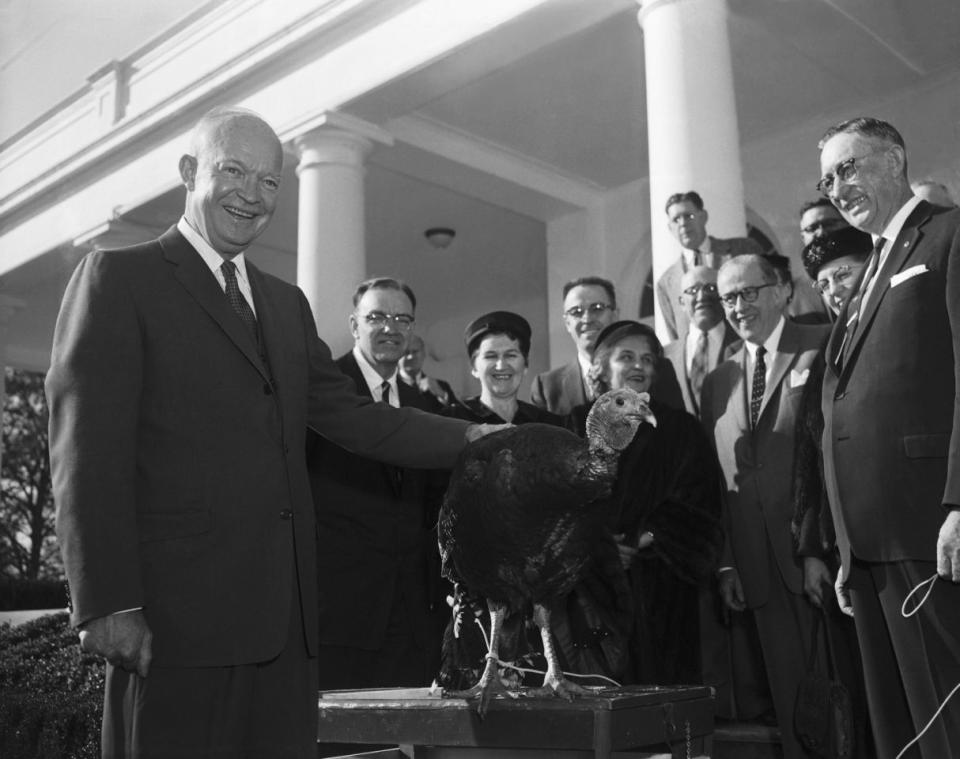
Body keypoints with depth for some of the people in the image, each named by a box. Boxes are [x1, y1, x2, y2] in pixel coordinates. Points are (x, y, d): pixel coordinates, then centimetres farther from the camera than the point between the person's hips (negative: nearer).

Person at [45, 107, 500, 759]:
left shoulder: (287, 303, 20)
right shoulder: (118, 278, 1)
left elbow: (350, 416, 16)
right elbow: (88, 449, -8)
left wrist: (475, 438, 6)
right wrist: (108, 606, -15)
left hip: (286, 617, 6)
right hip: (177, 618, -5)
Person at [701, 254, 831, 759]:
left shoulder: (825, 347, -1)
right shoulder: (718, 381, 15)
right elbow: (715, 478, 13)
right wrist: (725, 563, 7)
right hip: (759, 565, 5)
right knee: (791, 699, 10)